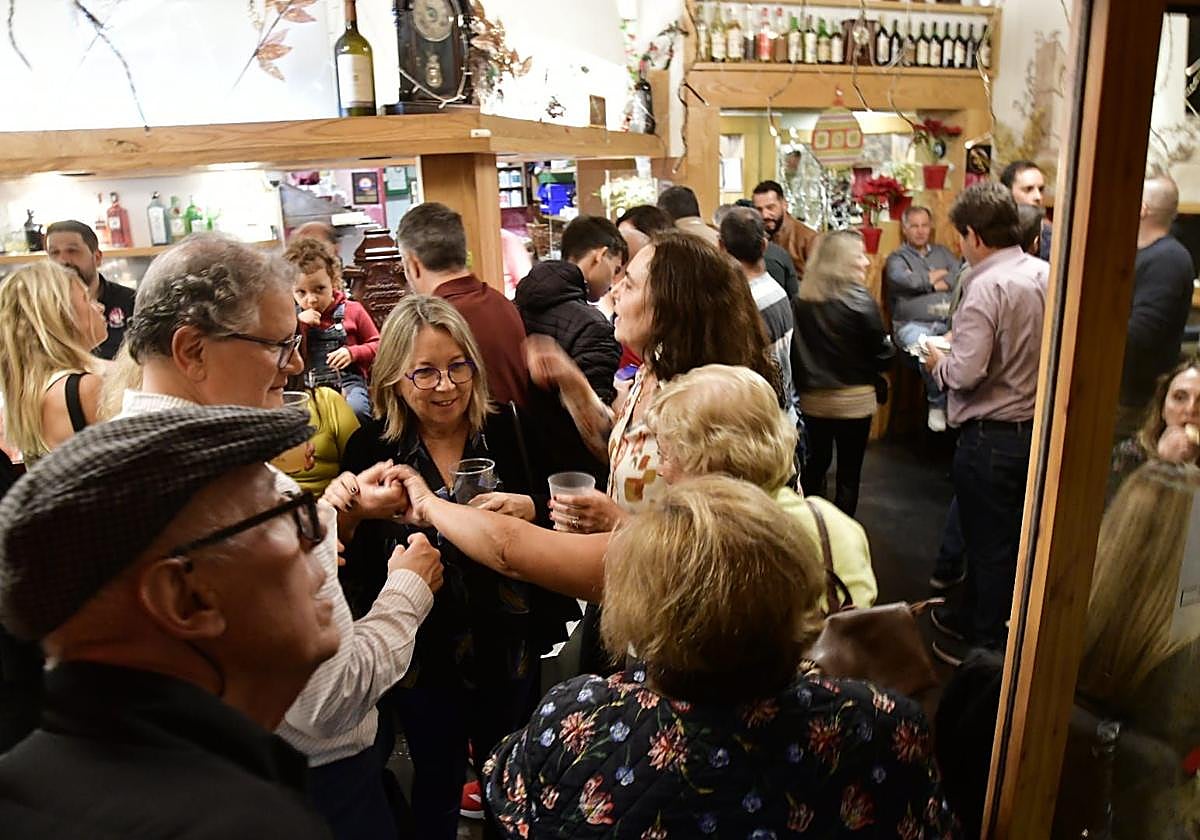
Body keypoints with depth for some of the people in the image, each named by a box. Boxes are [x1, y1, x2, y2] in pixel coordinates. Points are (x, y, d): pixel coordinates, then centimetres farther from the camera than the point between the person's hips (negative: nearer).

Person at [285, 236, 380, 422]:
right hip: (309, 386, 1)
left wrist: (353, 353, -7)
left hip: (349, 381, -1)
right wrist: (297, 324, -6)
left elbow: (377, 344, 12)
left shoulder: (352, 310, 7)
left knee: (355, 409, -34)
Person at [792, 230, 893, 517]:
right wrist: (890, 345, 11)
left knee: (816, 462, 20)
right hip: (853, 400, -4)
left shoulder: (802, 299, -3)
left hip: (812, 398, 5)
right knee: (849, 471, 8)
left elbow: (796, 350, 4)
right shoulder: (859, 301, -16)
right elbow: (882, 355, -10)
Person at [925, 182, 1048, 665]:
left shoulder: (988, 286, -21)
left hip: (991, 435, -8)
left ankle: (986, 646, 23)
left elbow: (966, 373, -25)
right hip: (1037, 426, 8)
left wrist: (938, 363, -5)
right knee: (1006, 536, 20)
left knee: (989, 542, 7)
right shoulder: (1047, 275, 2)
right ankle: (973, 617, 39)